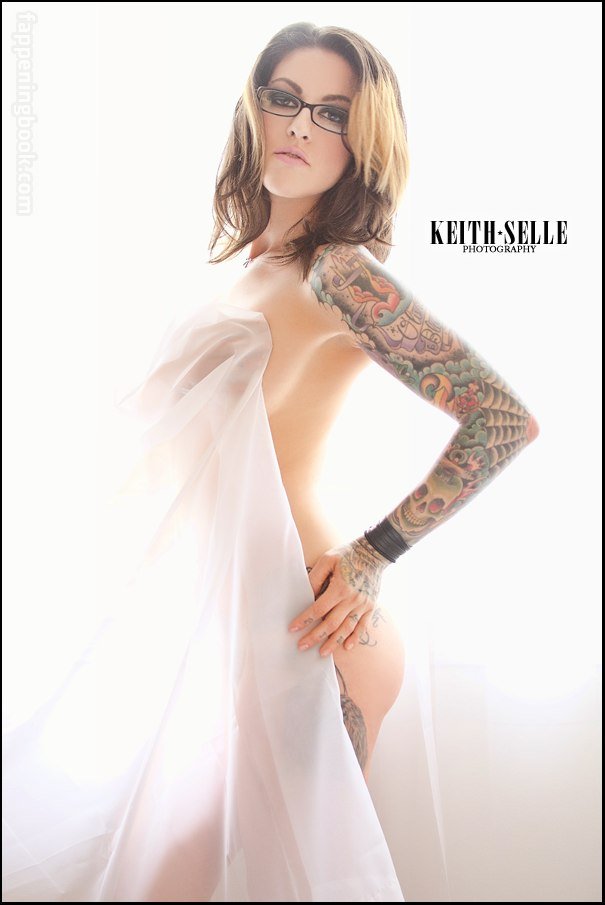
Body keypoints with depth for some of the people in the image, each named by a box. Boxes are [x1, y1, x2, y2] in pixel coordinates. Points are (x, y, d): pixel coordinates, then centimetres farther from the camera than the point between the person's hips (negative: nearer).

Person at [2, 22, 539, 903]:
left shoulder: (340, 272, -14)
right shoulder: (257, 261, 12)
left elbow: (506, 419, -19)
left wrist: (370, 556, -16)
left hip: (291, 624, -8)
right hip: (217, 610, 8)